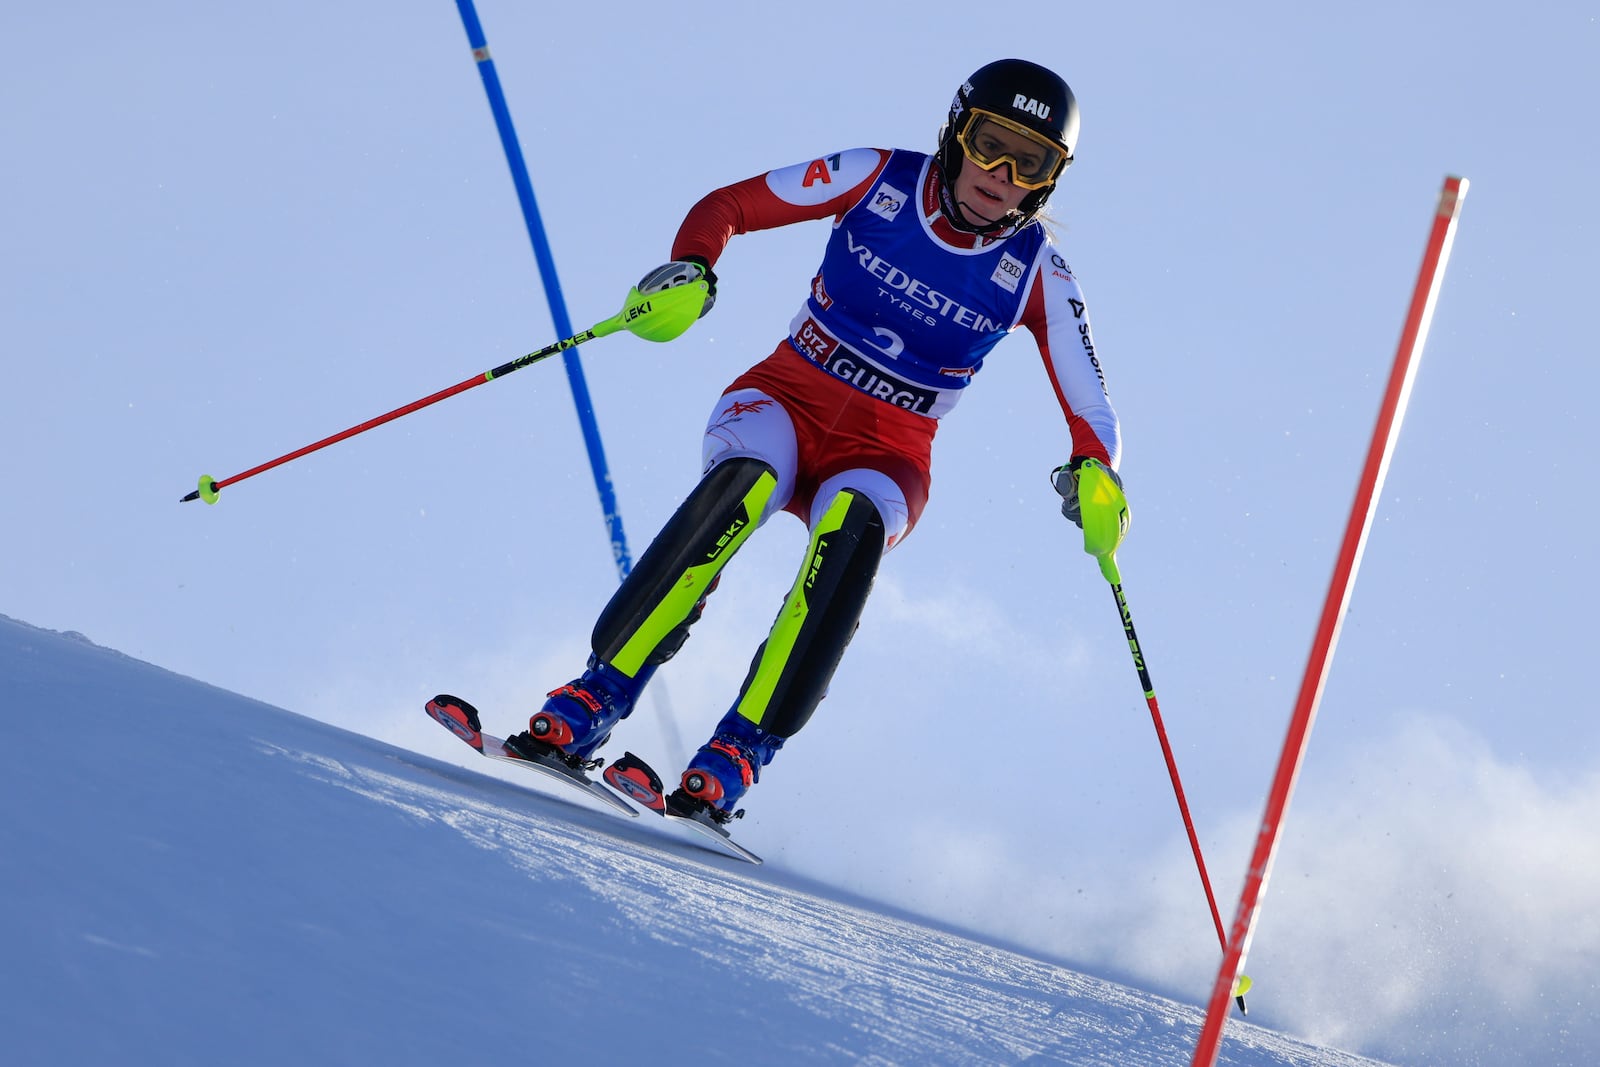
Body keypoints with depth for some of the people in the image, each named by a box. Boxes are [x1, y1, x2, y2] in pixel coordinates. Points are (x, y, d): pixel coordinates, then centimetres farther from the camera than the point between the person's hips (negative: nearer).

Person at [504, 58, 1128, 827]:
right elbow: (727, 206, 2)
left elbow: (1091, 415, -1)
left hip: (885, 457, 0)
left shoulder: (1037, 275, -3)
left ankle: (734, 759, -39)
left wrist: (1095, 476, -24)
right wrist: (690, 268, -19)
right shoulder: (879, 179, -3)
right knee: (745, 482, -36)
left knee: (853, 525, -36)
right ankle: (590, 705, -35)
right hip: (785, 398, 0)